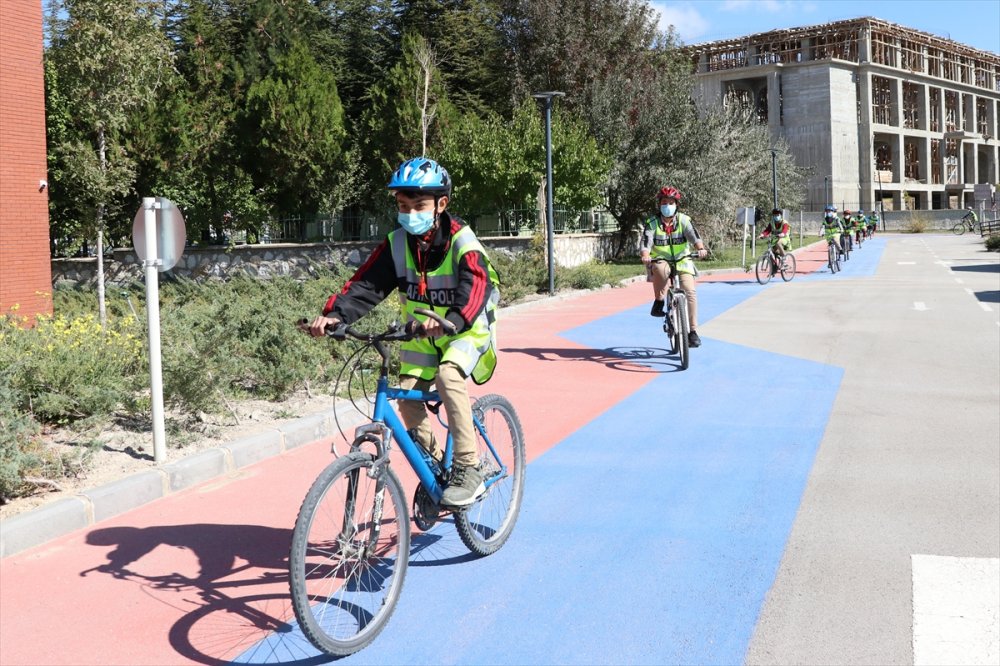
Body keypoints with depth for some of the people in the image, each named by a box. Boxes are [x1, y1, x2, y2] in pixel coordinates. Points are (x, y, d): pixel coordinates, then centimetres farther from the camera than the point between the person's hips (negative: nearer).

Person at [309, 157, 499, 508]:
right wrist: (334, 314, -31)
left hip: (467, 331, -5)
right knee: (408, 397, -9)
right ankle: (435, 467, 16)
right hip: (422, 335, 5)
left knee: (448, 375, -31)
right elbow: (366, 283, -13)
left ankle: (468, 470, -23)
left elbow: (476, 286, -36)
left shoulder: (461, 241, -21)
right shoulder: (396, 244, -7)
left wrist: (452, 319, -56)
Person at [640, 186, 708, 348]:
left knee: (690, 291, -17)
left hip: (682, 261, 1)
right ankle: (658, 303, -17)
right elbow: (645, 243, -16)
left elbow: (693, 236, -18)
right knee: (661, 269, -38)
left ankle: (692, 331, -8)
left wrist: (701, 248, -39)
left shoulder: (684, 220, -2)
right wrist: (645, 256, -39)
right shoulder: (652, 223, -4)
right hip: (660, 261, -1)